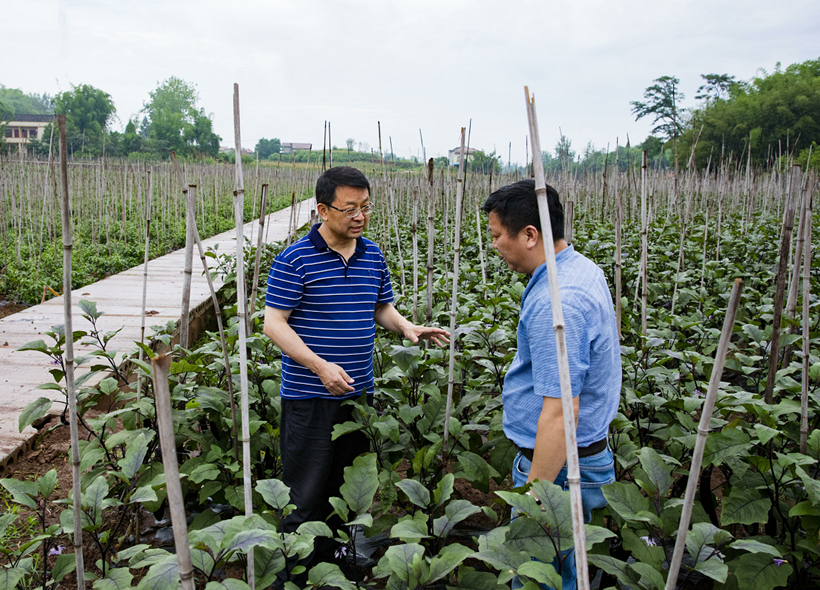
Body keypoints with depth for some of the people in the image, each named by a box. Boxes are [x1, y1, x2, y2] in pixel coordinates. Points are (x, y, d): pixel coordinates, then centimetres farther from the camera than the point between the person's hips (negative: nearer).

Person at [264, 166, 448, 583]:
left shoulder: (373, 257, 6)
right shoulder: (295, 260, -12)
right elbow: (274, 322, -13)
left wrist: (407, 328, -4)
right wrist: (320, 366, -23)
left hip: (358, 393, 6)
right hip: (309, 396, -6)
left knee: (346, 488, 18)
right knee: (305, 496, 1)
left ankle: (333, 561, 37)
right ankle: (296, 575, 19)